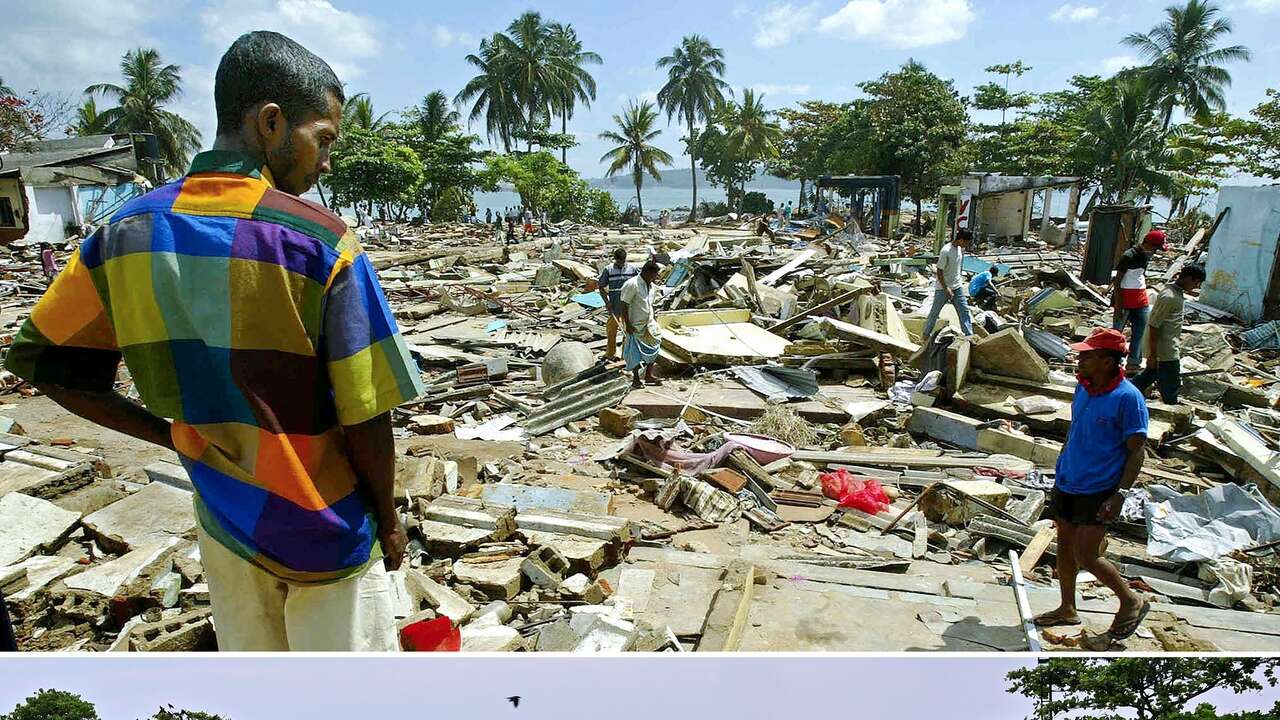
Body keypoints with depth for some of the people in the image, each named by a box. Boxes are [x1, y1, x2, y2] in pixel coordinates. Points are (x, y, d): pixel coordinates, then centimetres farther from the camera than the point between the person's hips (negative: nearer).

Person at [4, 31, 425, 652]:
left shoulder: (128, 232, -6)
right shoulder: (323, 242, -21)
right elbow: (364, 416, -18)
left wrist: (171, 434, 6)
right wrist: (389, 519, -3)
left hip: (224, 522, 5)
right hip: (325, 531, -4)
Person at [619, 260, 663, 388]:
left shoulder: (650, 285, 7)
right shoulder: (631, 285, -19)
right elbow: (624, 305, -19)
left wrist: (654, 318, 16)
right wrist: (628, 324, -20)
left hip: (649, 324, 8)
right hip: (636, 325, -8)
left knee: (654, 348, 9)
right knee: (636, 353, 2)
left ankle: (649, 375, 23)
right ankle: (636, 380, 15)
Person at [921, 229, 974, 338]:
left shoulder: (961, 248, 0)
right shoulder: (946, 251, -23)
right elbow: (939, 271, -20)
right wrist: (946, 288, -19)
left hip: (957, 287, 7)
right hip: (943, 288, -7)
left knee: (964, 311, 2)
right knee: (935, 312, 7)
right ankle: (925, 335, 21)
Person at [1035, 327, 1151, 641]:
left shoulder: (1128, 397, -17)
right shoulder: (1083, 387, 4)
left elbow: (1137, 451, -15)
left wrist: (1120, 495, -21)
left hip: (1099, 491, -7)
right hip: (1067, 484, 7)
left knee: (1085, 557, -4)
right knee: (1065, 548, 14)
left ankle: (1133, 602, 21)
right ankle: (1067, 609, 31)